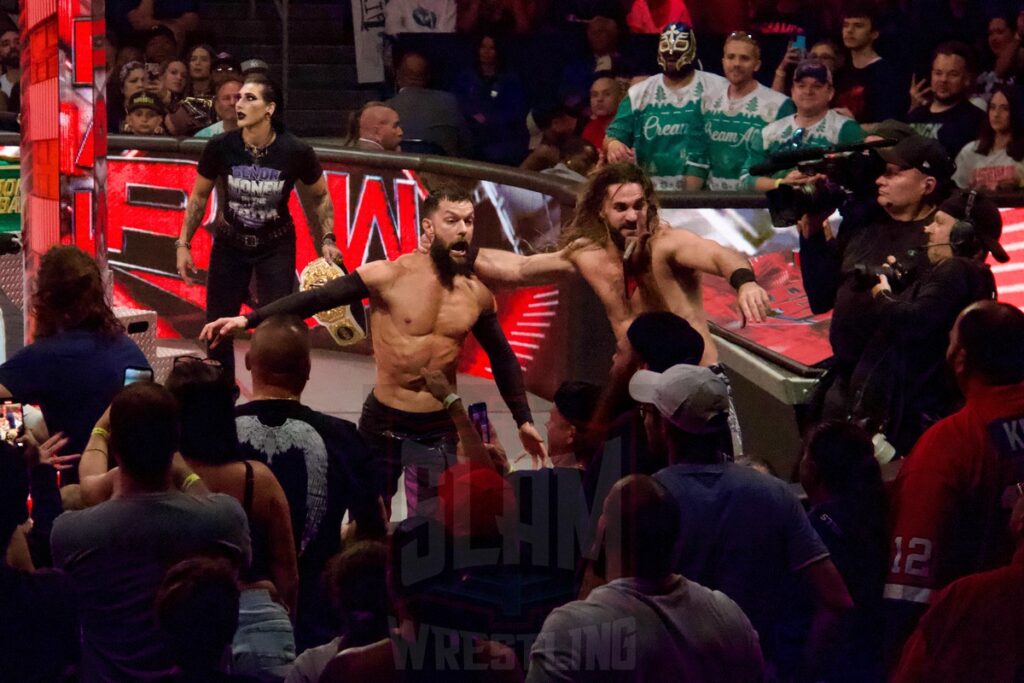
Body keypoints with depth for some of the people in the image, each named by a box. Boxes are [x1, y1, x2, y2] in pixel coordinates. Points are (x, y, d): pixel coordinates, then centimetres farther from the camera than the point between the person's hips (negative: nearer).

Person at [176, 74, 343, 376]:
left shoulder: (295, 152, -19)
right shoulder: (221, 148, -17)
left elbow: (320, 196, -1)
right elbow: (199, 196, 0)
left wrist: (327, 240, -11)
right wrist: (183, 244, -1)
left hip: (276, 247, -2)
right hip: (229, 244, 2)